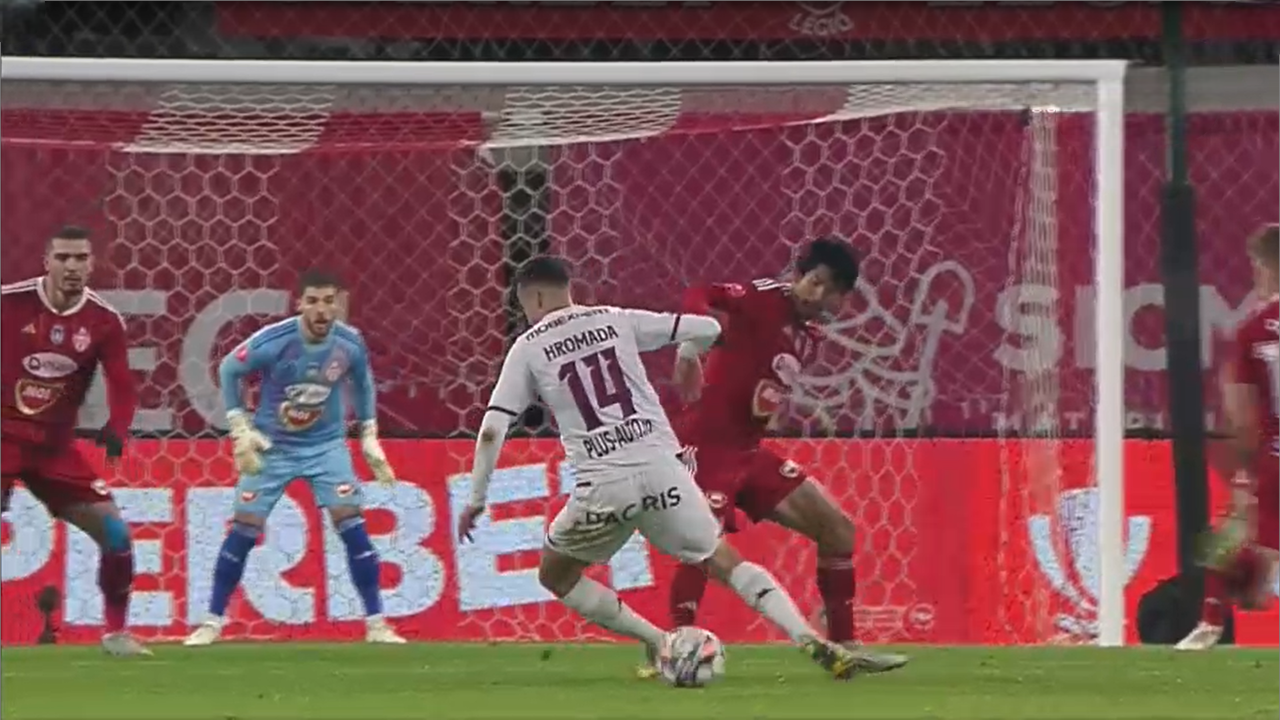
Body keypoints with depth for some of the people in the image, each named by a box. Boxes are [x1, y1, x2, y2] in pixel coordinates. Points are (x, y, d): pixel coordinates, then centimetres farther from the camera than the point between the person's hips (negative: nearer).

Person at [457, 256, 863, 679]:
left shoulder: (527, 349, 9)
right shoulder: (615, 321, 14)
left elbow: (492, 429, 3)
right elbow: (706, 330, 12)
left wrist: (476, 499, 11)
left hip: (602, 484, -2)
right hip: (661, 466, 2)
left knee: (554, 575, 20)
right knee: (724, 562, 10)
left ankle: (659, 644, 8)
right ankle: (809, 640, -10)